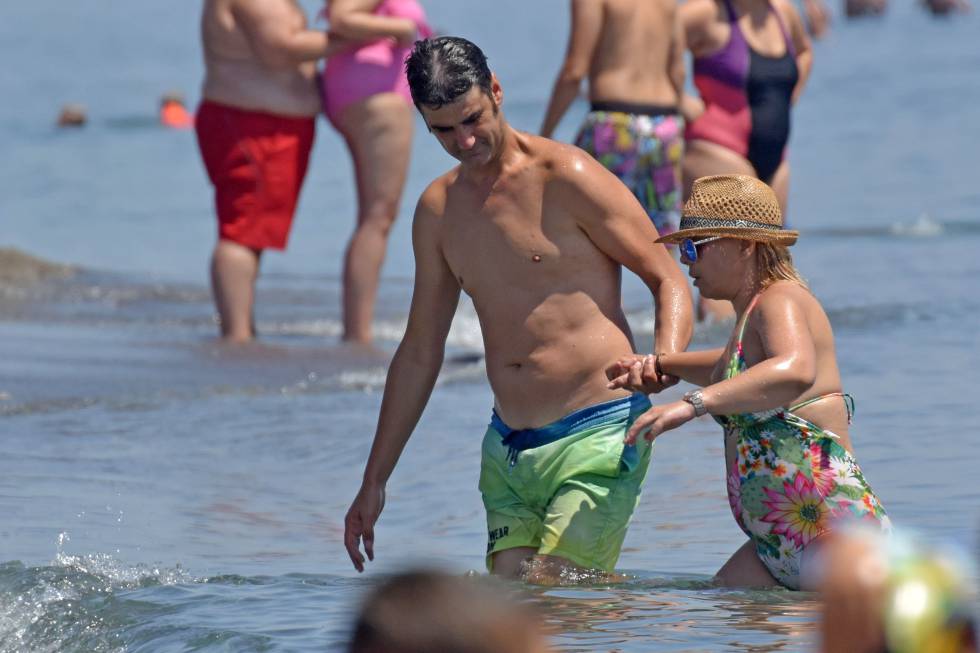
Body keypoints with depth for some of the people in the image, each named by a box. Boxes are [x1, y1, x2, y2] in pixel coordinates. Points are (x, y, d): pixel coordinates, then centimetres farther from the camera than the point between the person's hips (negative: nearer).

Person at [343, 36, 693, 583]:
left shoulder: (567, 178, -6)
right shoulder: (438, 208, 13)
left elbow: (669, 281, -5)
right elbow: (419, 353, 21)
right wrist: (374, 482, 21)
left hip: (598, 435, -6)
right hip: (506, 450, 6)